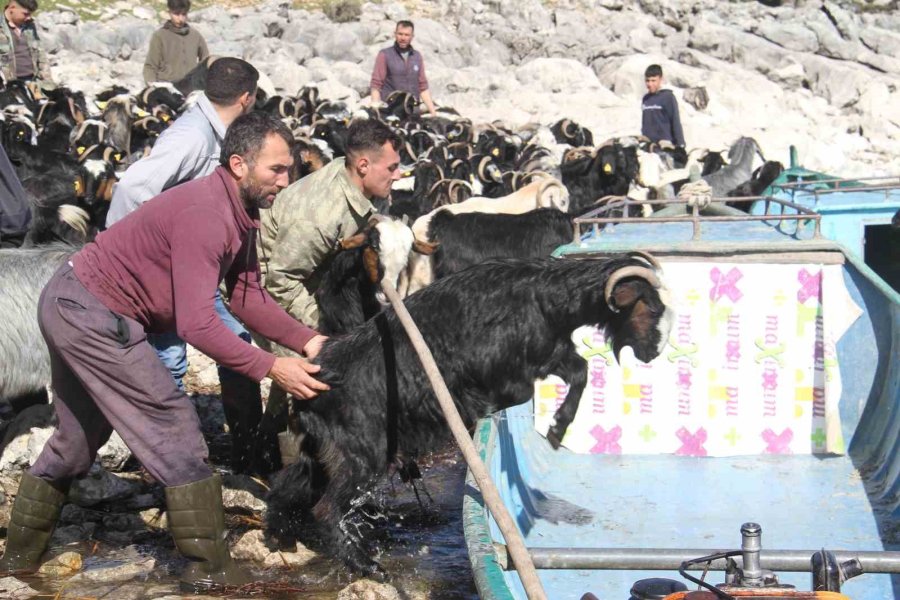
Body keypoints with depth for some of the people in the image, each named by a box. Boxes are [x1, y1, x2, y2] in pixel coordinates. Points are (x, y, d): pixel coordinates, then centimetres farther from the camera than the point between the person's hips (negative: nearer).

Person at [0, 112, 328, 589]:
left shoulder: (239, 211, 5)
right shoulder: (204, 215, -26)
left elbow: (247, 296, 4)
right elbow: (196, 324, -30)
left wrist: (306, 341, -7)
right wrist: (271, 369, -27)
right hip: (93, 316, -11)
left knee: (79, 436, 21)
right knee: (172, 426, -7)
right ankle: (209, 570, -1)